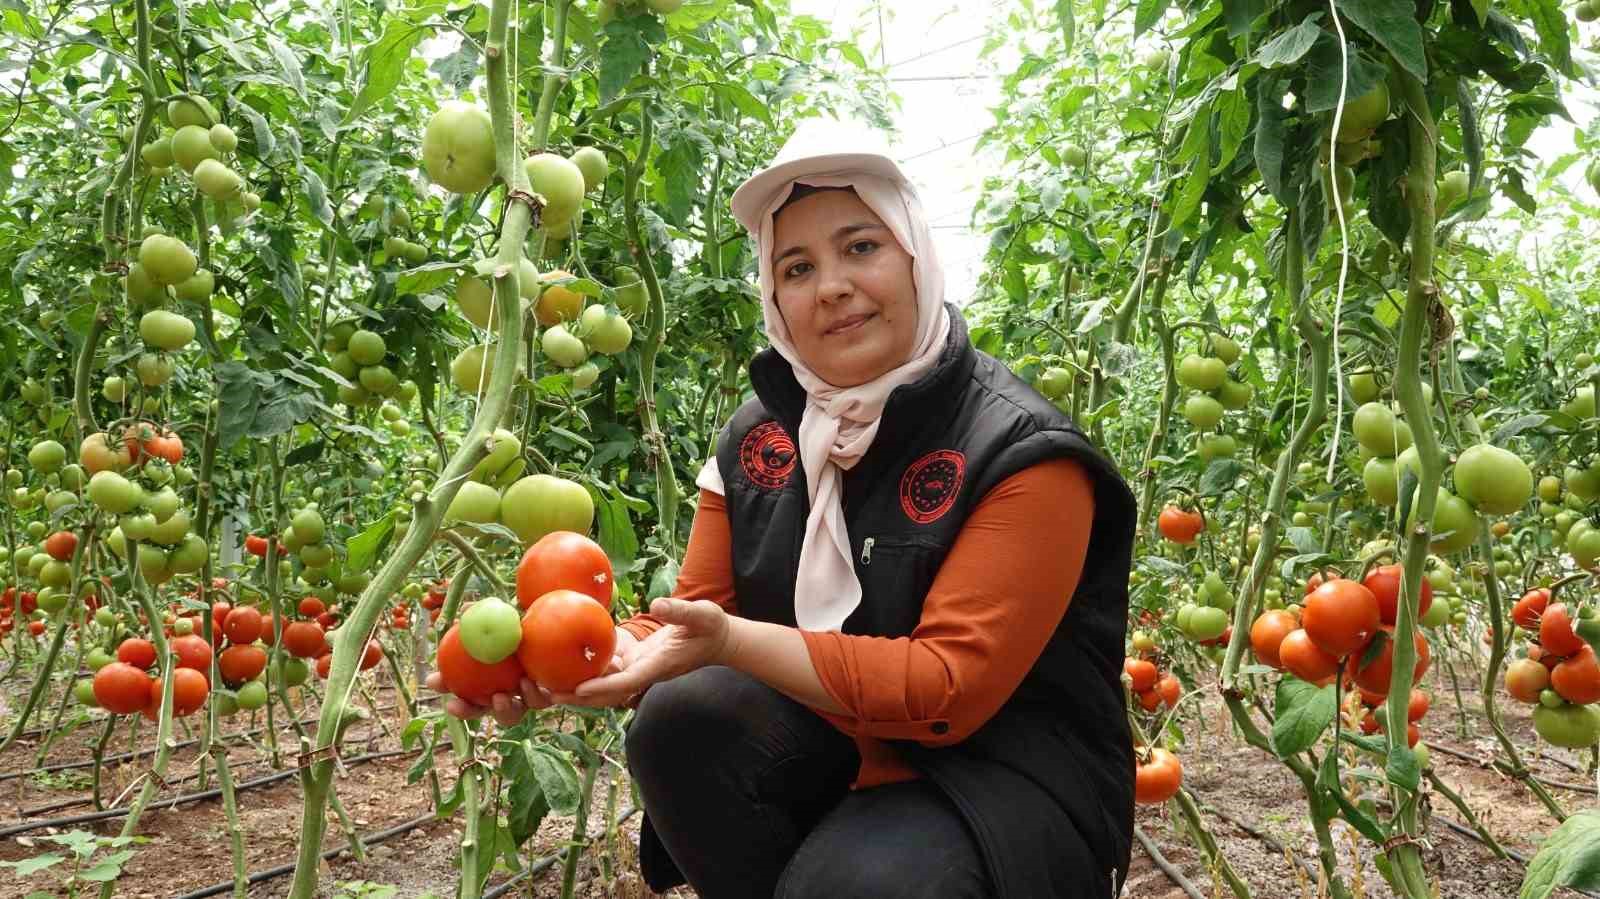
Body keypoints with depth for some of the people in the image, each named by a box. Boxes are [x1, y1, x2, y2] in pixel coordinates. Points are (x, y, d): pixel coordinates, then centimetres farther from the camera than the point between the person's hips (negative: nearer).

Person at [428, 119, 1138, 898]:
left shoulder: (1021, 456, -18)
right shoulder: (758, 437, -1)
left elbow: (952, 688, -24)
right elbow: (693, 623, -2)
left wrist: (731, 642, -34)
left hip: (1011, 773, -4)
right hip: (834, 737, 5)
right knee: (683, 724, -21)